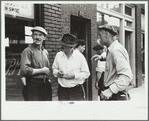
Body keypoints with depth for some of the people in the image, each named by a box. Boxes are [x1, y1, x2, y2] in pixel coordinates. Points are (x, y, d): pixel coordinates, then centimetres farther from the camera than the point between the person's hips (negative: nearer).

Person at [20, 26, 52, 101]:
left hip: (47, 85, 7)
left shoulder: (45, 52, 15)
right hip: (33, 86, -7)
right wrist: (42, 70, -11)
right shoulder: (28, 51, -8)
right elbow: (24, 71, -20)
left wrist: (48, 79, 10)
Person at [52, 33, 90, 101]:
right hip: (62, 90, 3)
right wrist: (57, 73, -6)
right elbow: (54, 68, 16)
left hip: (76, 90, -3)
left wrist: (74, 75, -17)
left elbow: (86, 74, -3)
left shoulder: (80, 56, -5)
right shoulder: (58, 55, 3)